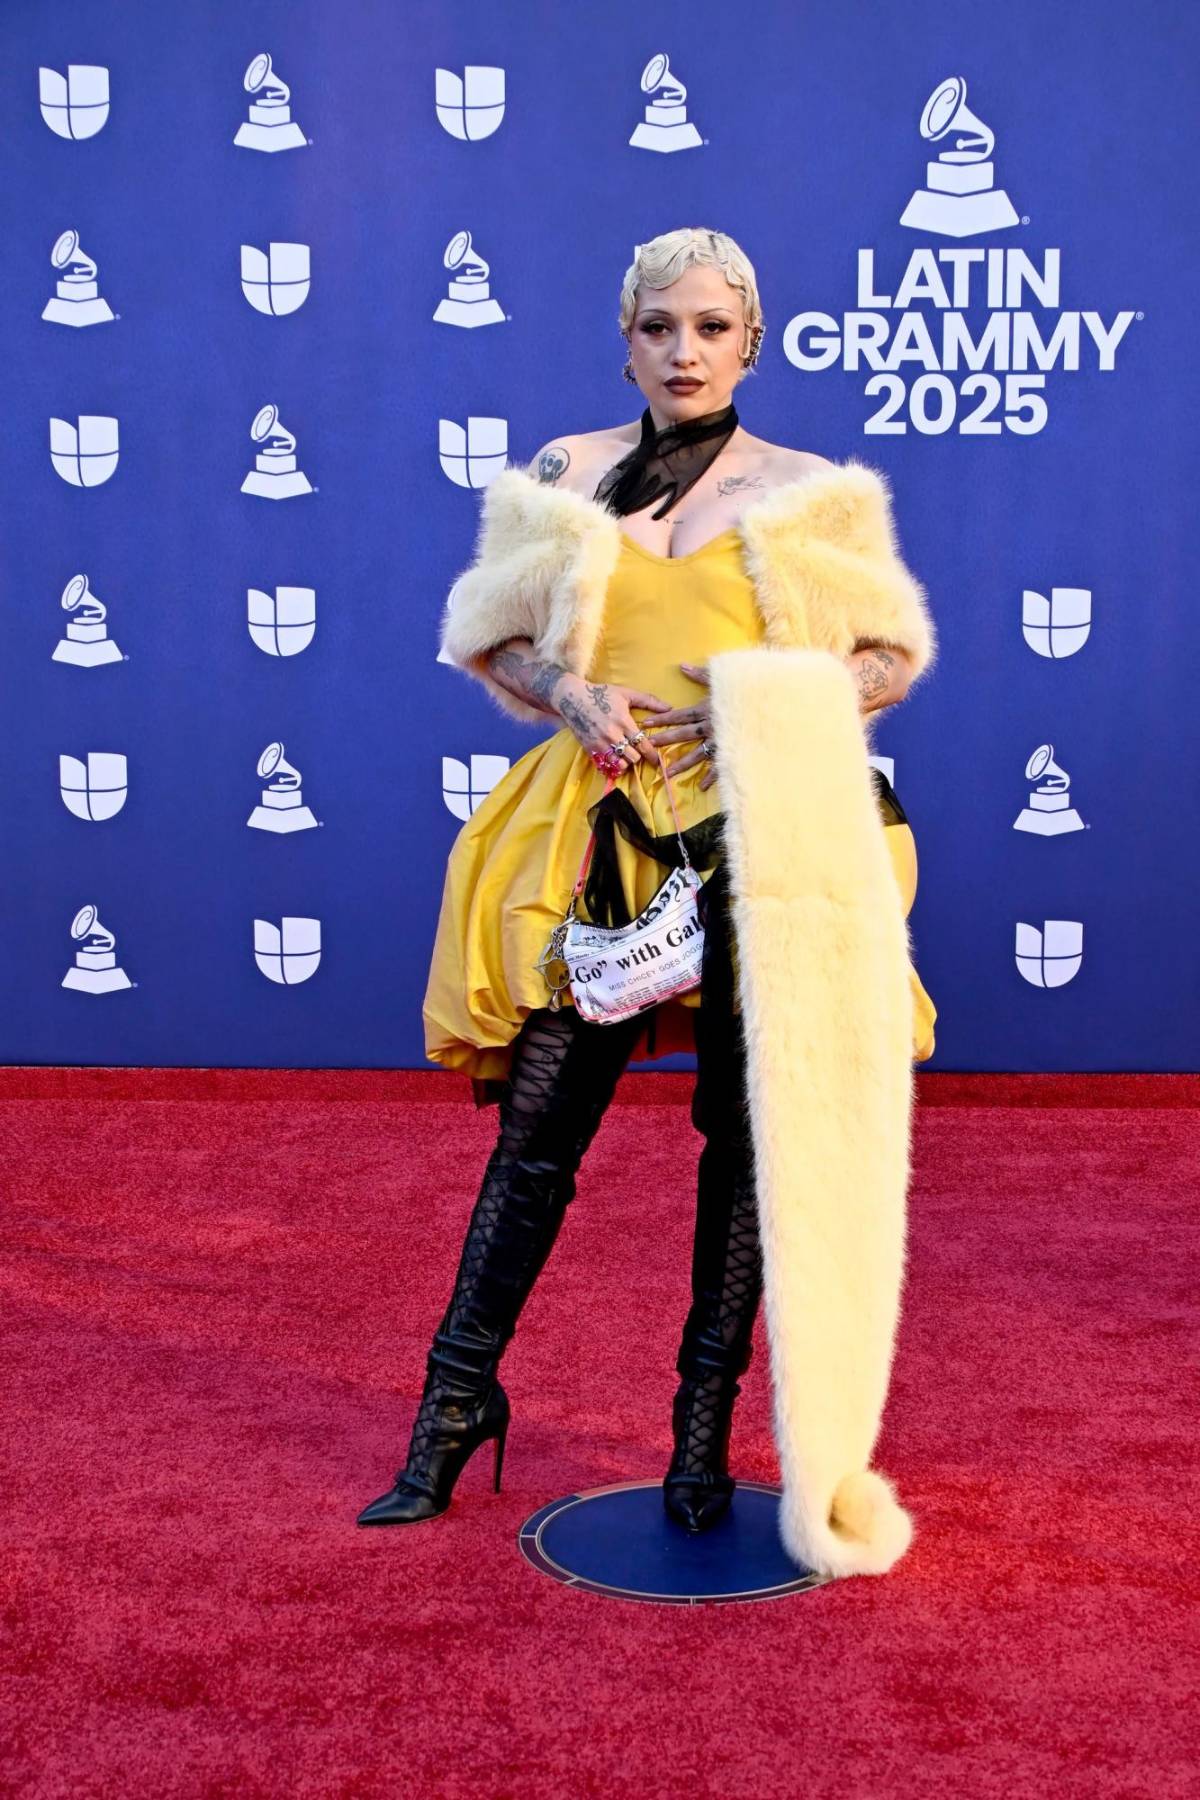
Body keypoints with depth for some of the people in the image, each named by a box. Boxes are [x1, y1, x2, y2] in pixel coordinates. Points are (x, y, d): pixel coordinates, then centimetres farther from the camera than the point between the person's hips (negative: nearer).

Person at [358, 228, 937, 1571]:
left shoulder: (806, 487, 5)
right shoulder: (566, 473, 9)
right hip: (596, 828, 1)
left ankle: (706, 1422, 18)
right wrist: (567, 694, -5)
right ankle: (457, 1403, 16)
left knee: (743, 1131, 4)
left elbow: (897, 654, 7)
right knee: (537, 1125, 1)